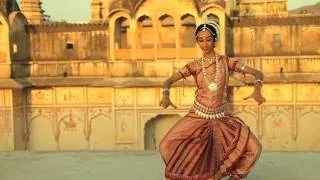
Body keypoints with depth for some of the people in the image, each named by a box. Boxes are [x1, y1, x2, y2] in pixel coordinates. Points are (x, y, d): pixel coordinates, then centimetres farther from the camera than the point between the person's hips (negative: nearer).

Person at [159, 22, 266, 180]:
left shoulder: (226, 61, -4)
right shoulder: (194, 65, -2)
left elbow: (257, 73, -7)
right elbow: (169, 81, -8)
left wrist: (257, 91, -28)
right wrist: (166, 95, -30)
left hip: (222, 118, 0)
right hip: (198, 116, 0)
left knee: (253, 148, -13)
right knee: (167, 146, -13)